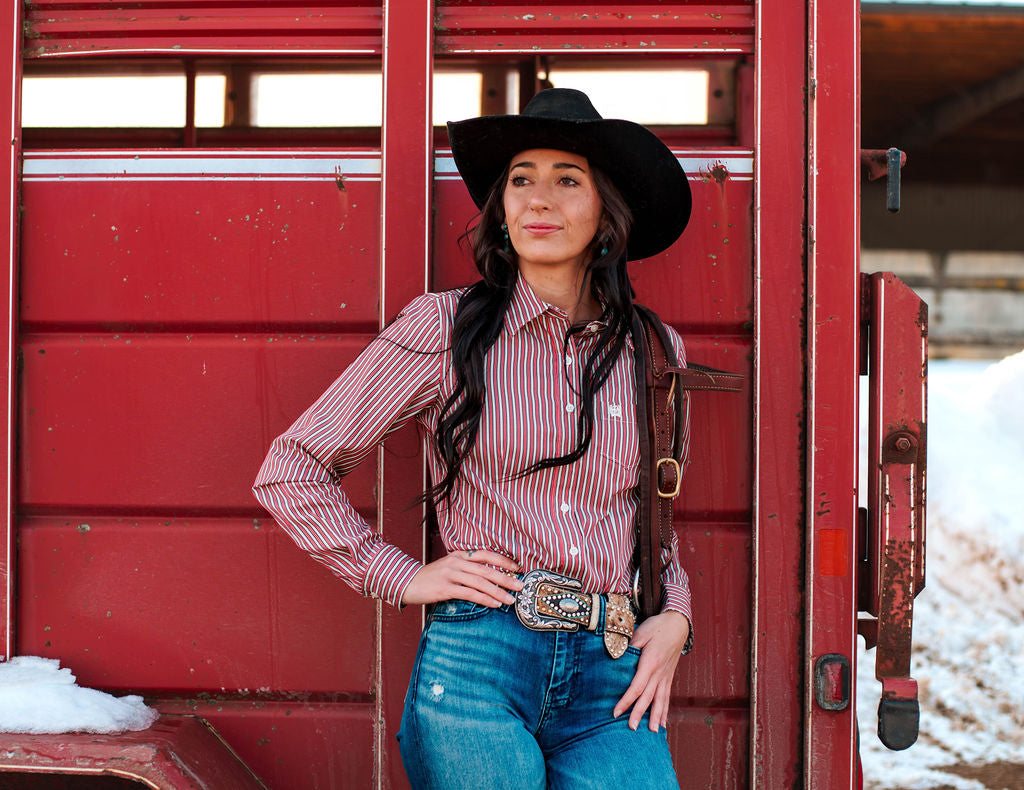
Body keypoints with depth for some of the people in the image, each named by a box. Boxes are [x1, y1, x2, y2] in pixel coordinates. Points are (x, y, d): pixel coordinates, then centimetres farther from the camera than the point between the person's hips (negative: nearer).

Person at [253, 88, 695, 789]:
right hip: (475, 667, -2)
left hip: (612, 679, 3)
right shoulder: (445, 329, -1)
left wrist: (675, 617, 7)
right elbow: (292, 470, 3)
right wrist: (400, 577, -3)